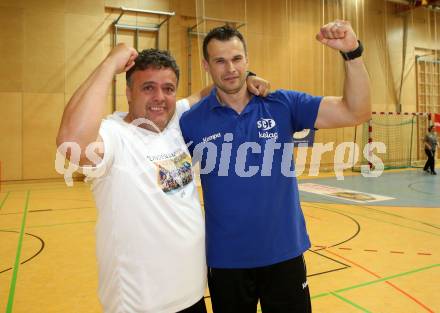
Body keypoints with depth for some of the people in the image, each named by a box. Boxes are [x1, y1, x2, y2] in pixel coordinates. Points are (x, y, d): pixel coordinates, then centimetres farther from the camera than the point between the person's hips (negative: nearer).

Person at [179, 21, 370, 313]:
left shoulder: (283, 104, -5)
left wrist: (352, 52, -23)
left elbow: (356, 112, -9)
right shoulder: (192, 121, -6)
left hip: (284, 254, 1)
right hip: (225, 260, 0)